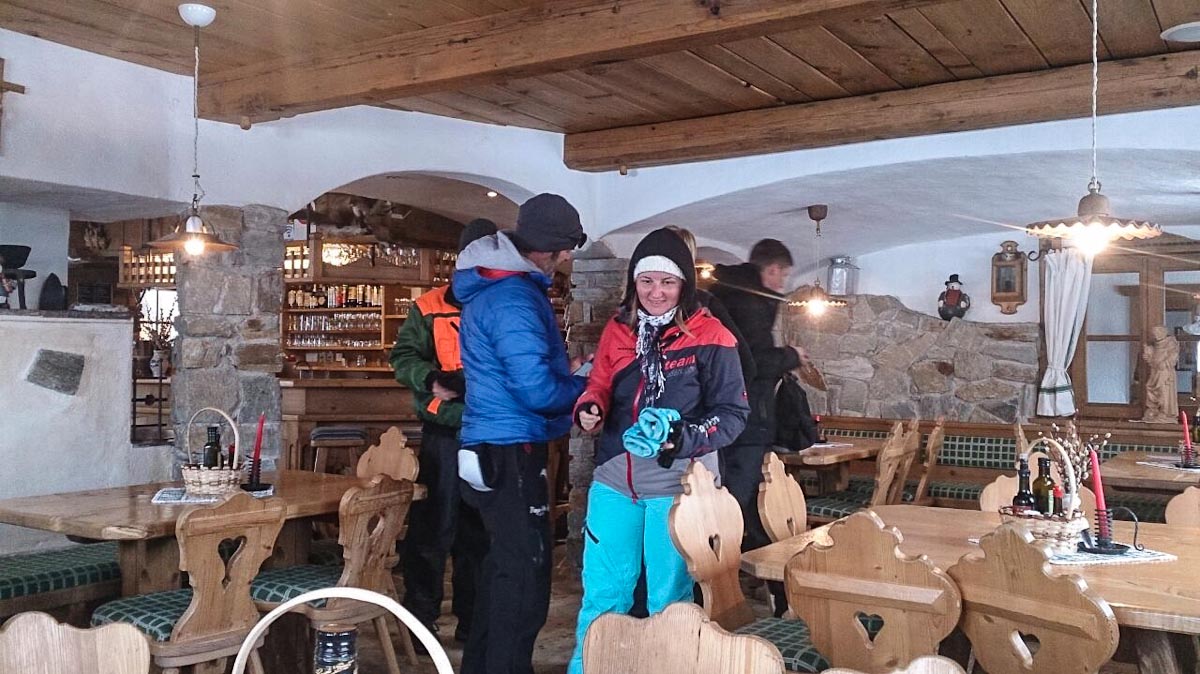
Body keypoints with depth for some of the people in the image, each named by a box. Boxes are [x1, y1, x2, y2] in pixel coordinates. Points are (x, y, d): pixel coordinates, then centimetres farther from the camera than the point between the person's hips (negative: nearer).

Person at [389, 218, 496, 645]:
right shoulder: (430, 308, 3)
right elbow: (403, 356, 2)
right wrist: (431, 380, -16)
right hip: (444, 434, -2)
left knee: (480, 534, 12)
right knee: (433, 530, 1)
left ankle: (473, 622, 25)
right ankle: (420, 621, 16)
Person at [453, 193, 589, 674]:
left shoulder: (491, 287, 12)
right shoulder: (514, 300, -20)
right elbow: (537, 392, -23)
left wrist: (562, 371, 11)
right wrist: (584, 387, -6)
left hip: (493, 449, 10)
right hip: (511, 454, -10)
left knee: (504, 565, 21)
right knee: (525, 576, -2)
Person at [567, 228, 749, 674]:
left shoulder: (710, 337, -8)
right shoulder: (617, 331, 6)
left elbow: (733, 412, -8)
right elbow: (600, 388, 13)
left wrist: (686, 438, -25)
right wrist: (588, 410, -11)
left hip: (678, 486, -4)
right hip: (614, 481, 4)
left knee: (669, 598, 11)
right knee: (602, 592, 14)